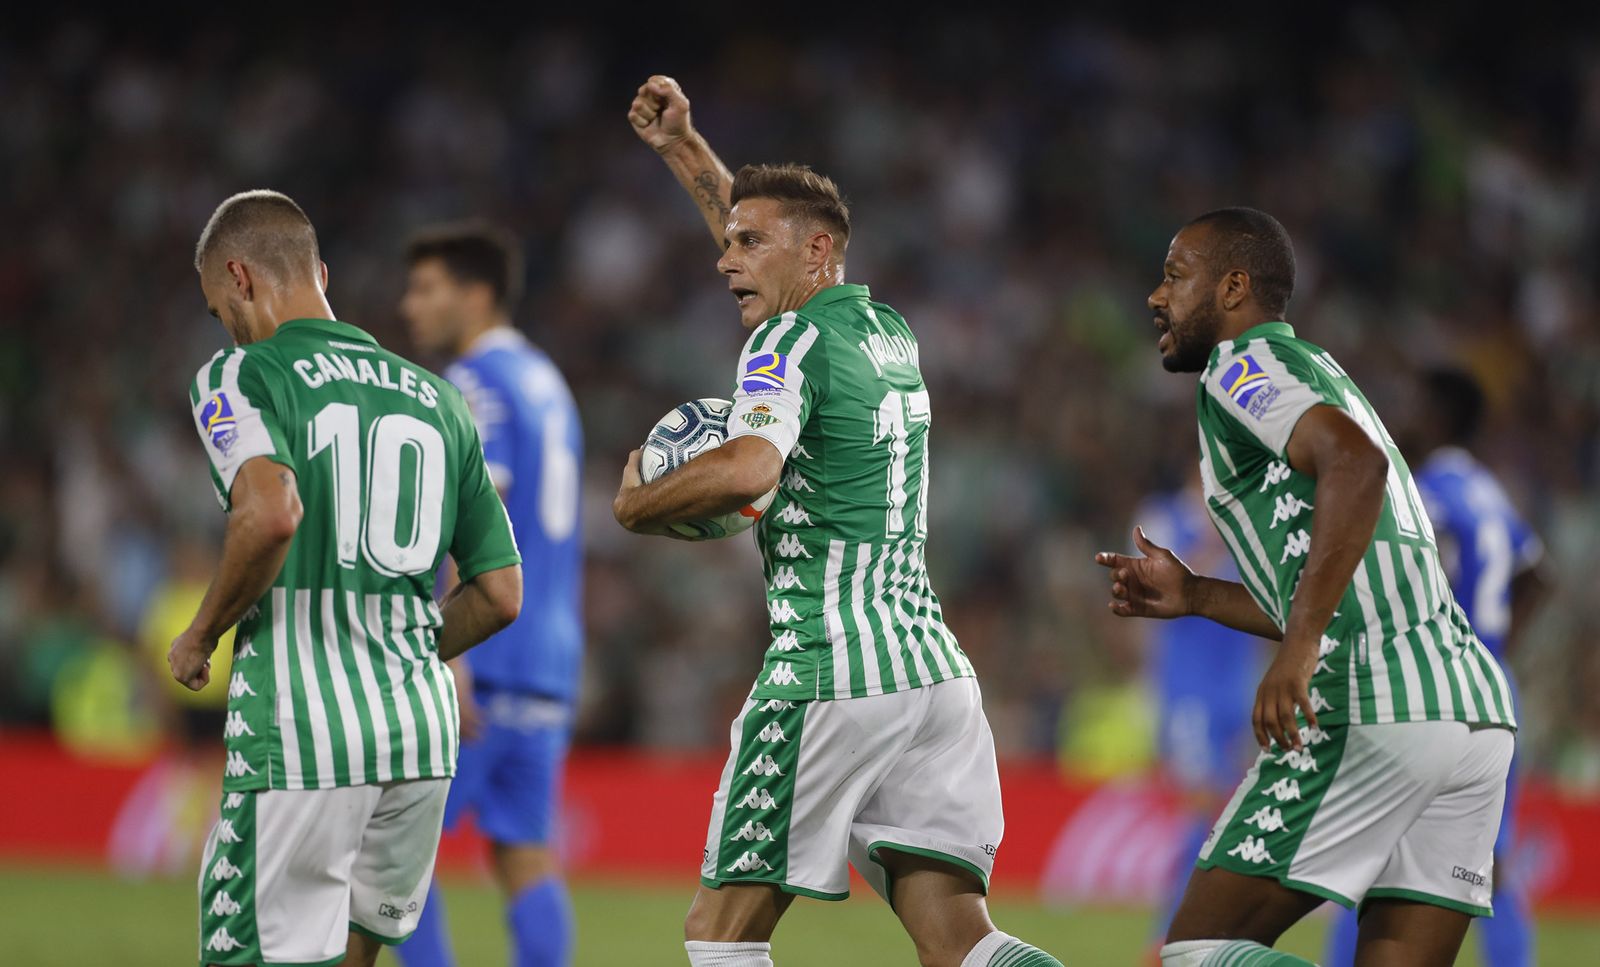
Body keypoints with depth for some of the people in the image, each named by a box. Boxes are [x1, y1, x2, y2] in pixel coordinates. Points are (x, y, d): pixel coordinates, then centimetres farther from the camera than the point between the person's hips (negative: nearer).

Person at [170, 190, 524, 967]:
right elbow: (501, 596, 16)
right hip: (424, 728, 6)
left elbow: (272, 512, -23)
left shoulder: (239, 377, -2)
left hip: (299, 727, -6)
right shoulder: (436, 398, 16)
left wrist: (201, 635, -8)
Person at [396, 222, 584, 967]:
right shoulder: (546, 384, 19)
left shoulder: (477, 385, -8)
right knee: (526, 856, 3)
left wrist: (451, 655, -22)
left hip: (483, 660, -8)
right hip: (548, 665, 8)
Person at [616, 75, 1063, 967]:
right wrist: (683, 148, 37)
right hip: (935, 670, 8)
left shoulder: (791, 341, -6)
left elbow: (748, 467, -26)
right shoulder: (887, 329, 18)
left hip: (831, 674, -8)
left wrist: (635, 504, -11)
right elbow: (772, 242, 37)